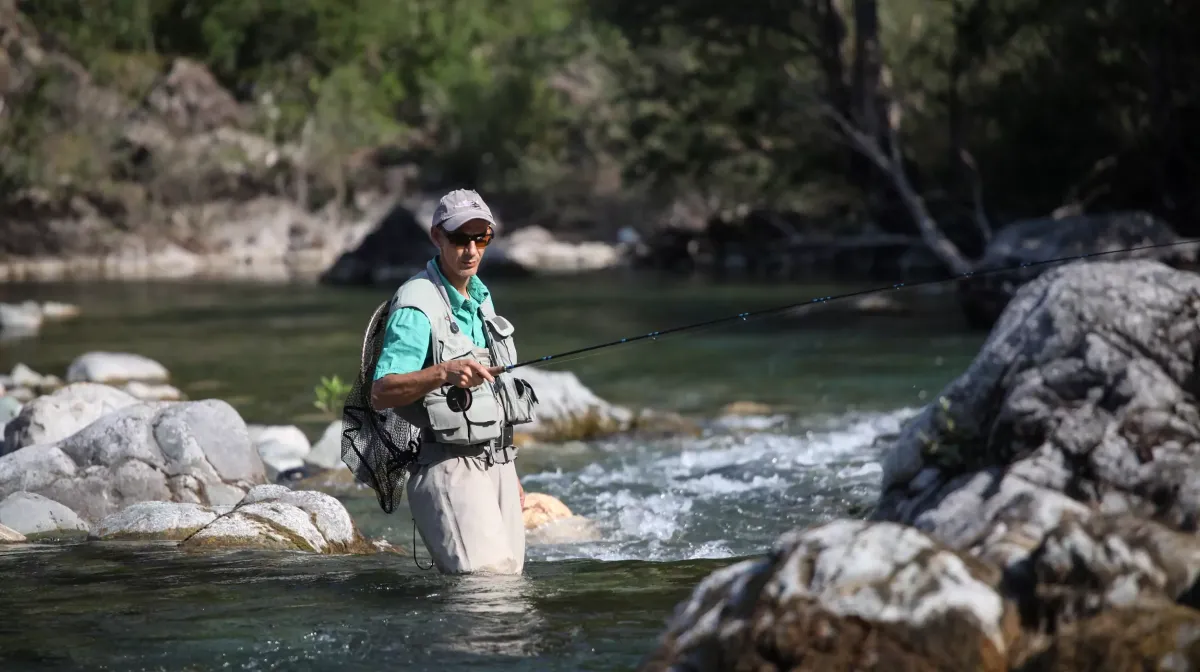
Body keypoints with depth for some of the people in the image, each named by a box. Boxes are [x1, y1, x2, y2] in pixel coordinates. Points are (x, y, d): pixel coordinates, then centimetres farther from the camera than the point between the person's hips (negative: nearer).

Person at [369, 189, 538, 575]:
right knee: (484, 585, -19)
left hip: (496, 465, 8)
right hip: (449, 467, -8)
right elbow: (381, 393, -22)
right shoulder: (418, 305, -12)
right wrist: (444, 373, -37)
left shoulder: (480, 296, 16)